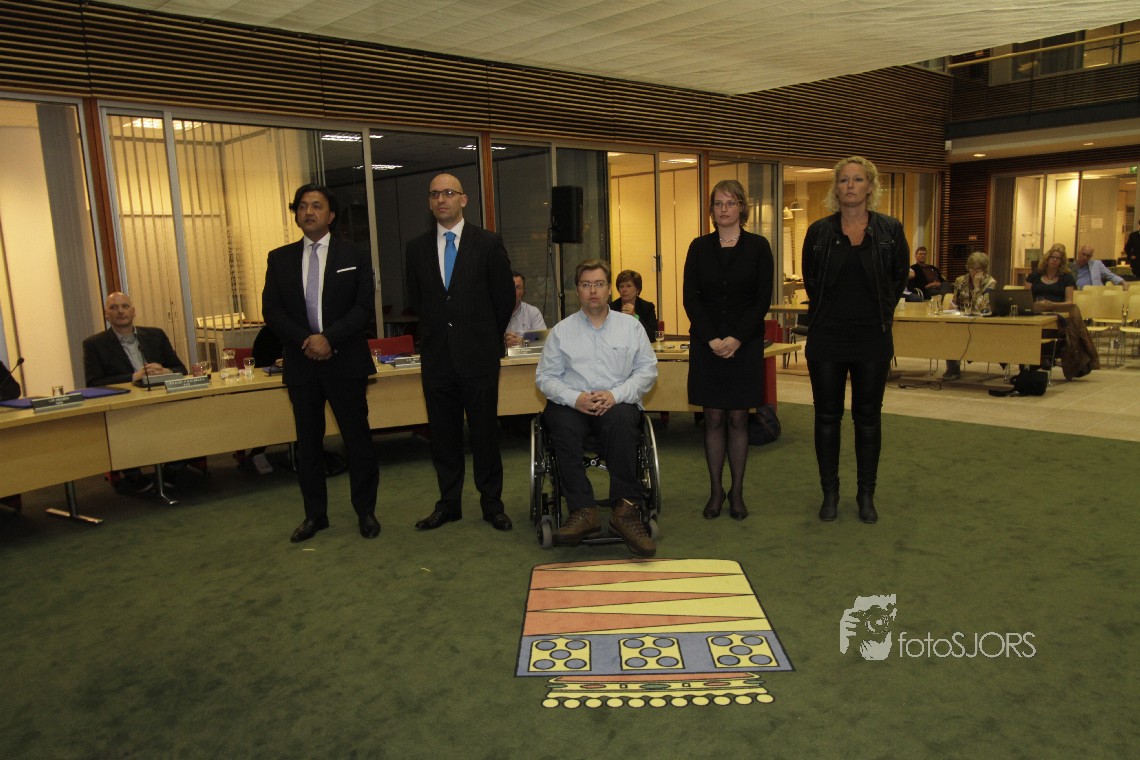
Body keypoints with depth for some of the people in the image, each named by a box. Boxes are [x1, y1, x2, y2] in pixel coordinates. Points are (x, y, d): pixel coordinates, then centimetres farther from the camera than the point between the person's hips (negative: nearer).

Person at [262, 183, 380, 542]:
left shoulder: (354, 256, 3)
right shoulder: (279, 259, 10)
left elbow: (364, 308, -5)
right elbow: (271, 311, 3)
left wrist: (329, 338, -16)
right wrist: (305, 341, -13)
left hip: (345, 361, -2)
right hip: (300, 363, 3)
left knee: (357, 438, 3)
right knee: (308, 442, 9)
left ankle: (365, 511, 16)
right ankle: (315, 514, 21)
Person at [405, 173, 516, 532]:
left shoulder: (488, 243, -2)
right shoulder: (417, 247, 7)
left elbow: (505, 297, 3)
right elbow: (416, 299, 15)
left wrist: (487, 338, 9)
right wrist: (437, 335, 13)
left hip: (479, 355, -3)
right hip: (436, 357, 3)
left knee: (485, 432, 5)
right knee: (443, 435, 10)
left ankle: (491, 503, 17)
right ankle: (448, 503, 22)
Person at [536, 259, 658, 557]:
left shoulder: (630, 326, 14)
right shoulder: (561, 331, 13)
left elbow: (648, 370, 6)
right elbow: (544, 377, 8)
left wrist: (616, 394, -11)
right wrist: (574, 398, -12)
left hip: (618, 404, 0)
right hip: (573, 405, 1)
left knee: (621, 420, -36)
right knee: (562, 424, -34)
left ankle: (626, 510, -37)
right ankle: (583, 512, -37)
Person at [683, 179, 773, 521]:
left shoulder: (758, 246, 2)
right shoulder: (699, 247, 5)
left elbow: (763, 299, -4)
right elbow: (690, 297, 0)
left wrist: (737, 339, -14)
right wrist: (712, 339, -12)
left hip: (745, 344, -1)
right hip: (707, 344, 1)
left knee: (738, 418, 4)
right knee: (713, 418, 4)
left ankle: (737, 492, 15)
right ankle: (716, 490, 15)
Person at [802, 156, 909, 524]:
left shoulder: (890, 230, 0)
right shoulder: (819, 231, 1)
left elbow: (899, 276, 11)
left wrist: (880, 312, 9)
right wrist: (829, 312, 11)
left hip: (872, 339, 0)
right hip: (826, 339, 0)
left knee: (868, 417, 8)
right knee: (827, 416, 6)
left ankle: (866, 495, 20)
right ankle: (830, 493, 18)